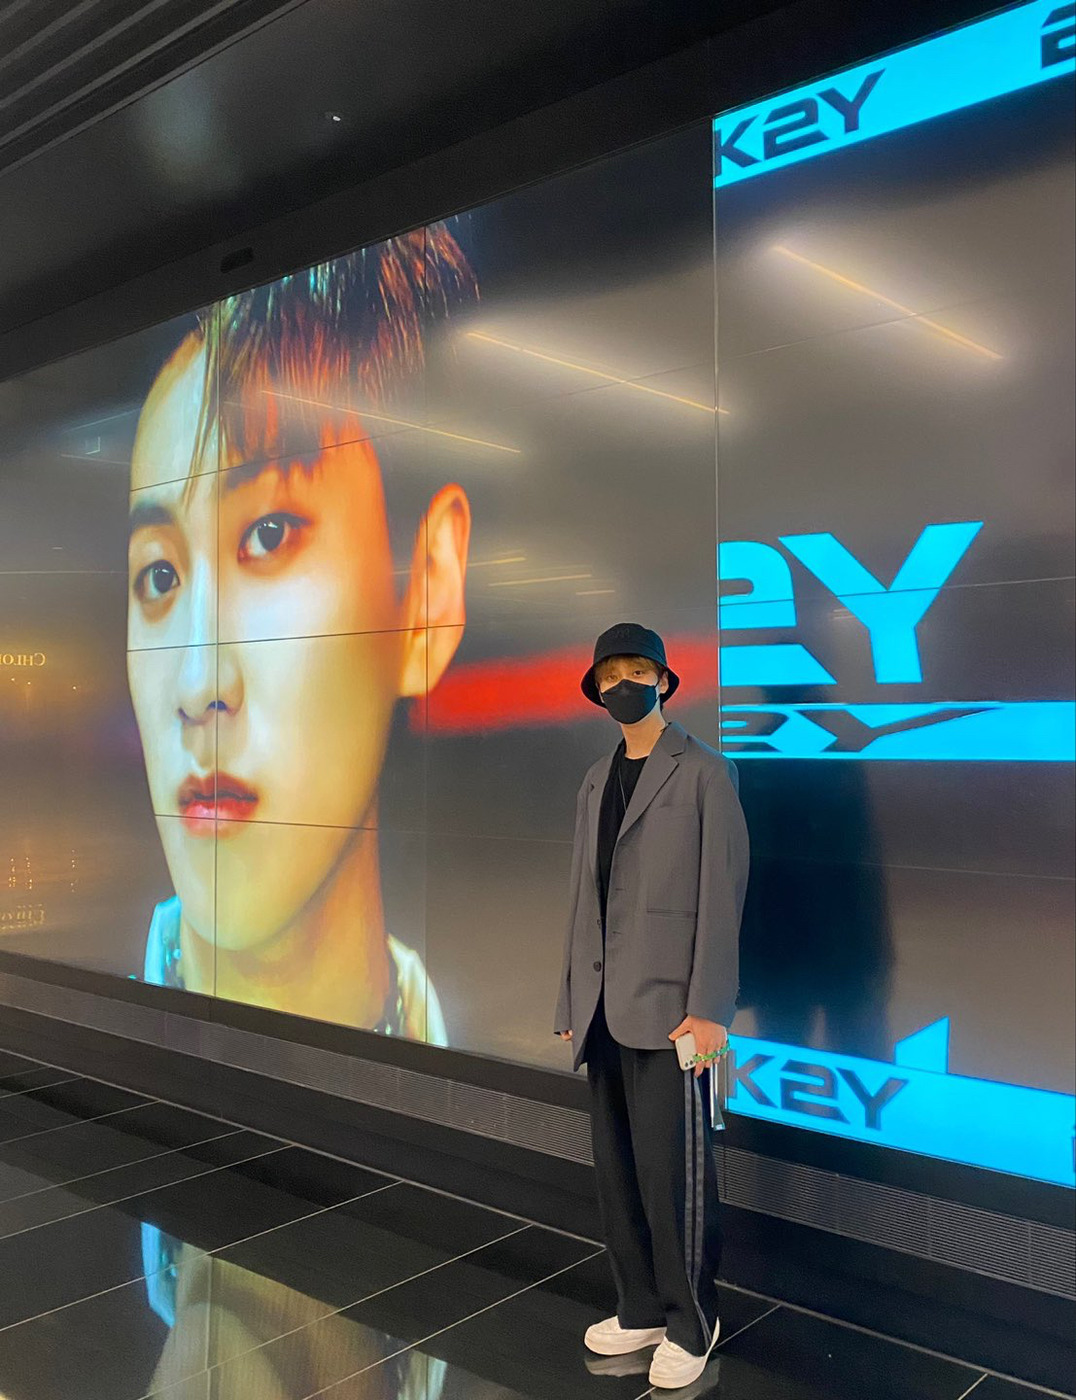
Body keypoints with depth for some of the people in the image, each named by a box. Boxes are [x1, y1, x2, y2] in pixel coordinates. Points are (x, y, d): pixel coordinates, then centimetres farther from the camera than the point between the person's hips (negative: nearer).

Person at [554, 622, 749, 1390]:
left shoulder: (704, 773, -3)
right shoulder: (596, 782, 15)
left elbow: (722, 896, -9)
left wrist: (708, 1009, -15)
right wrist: (572, 1000, 13)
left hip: (668, 1003, -6)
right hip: (604, 1008, 6)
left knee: (672, 1171, -1)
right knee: (618, 1169, 11)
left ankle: (691, 1324, 18)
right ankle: (641, 1309, 26)